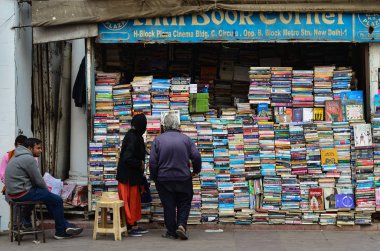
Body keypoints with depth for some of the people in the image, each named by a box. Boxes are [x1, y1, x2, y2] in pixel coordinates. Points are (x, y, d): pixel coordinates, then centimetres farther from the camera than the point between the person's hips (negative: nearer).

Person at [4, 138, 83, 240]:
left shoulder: (19, 157, 17)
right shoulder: (29, 159, -16)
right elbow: (38, 180, -13)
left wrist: (45, 190, 14)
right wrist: (47, 190, 6)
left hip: (14, 191, 11)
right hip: (21, 193, -11)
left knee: (51, 199, 21)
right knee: (57, 200, -5)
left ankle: (65, 225, 22)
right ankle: (60, 232, 7)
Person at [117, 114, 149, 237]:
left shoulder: (134, 136, 7)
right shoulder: (133, 138, -22)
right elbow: (127, 158, -27)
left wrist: (140, 163, 9)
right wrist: (140, 163, -14)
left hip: (133, 176, 9)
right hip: (129, 177, -9)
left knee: (135, 200, 16)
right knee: (130, 201, 0)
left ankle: (134, 226, 24)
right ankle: (130, 227, 8)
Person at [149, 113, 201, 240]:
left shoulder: (158, 140, -5)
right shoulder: (185, 139, -2)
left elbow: (153, 162, -7)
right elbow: (196, 156, -5)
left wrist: (154, 177, 6)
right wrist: (196, 170, 12)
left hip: (164, 179, 0)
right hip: (184, 178, 0)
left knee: (168, 206, 8)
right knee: (184, 204, 13)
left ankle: (171, 232, 11)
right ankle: (181, 225, -6)